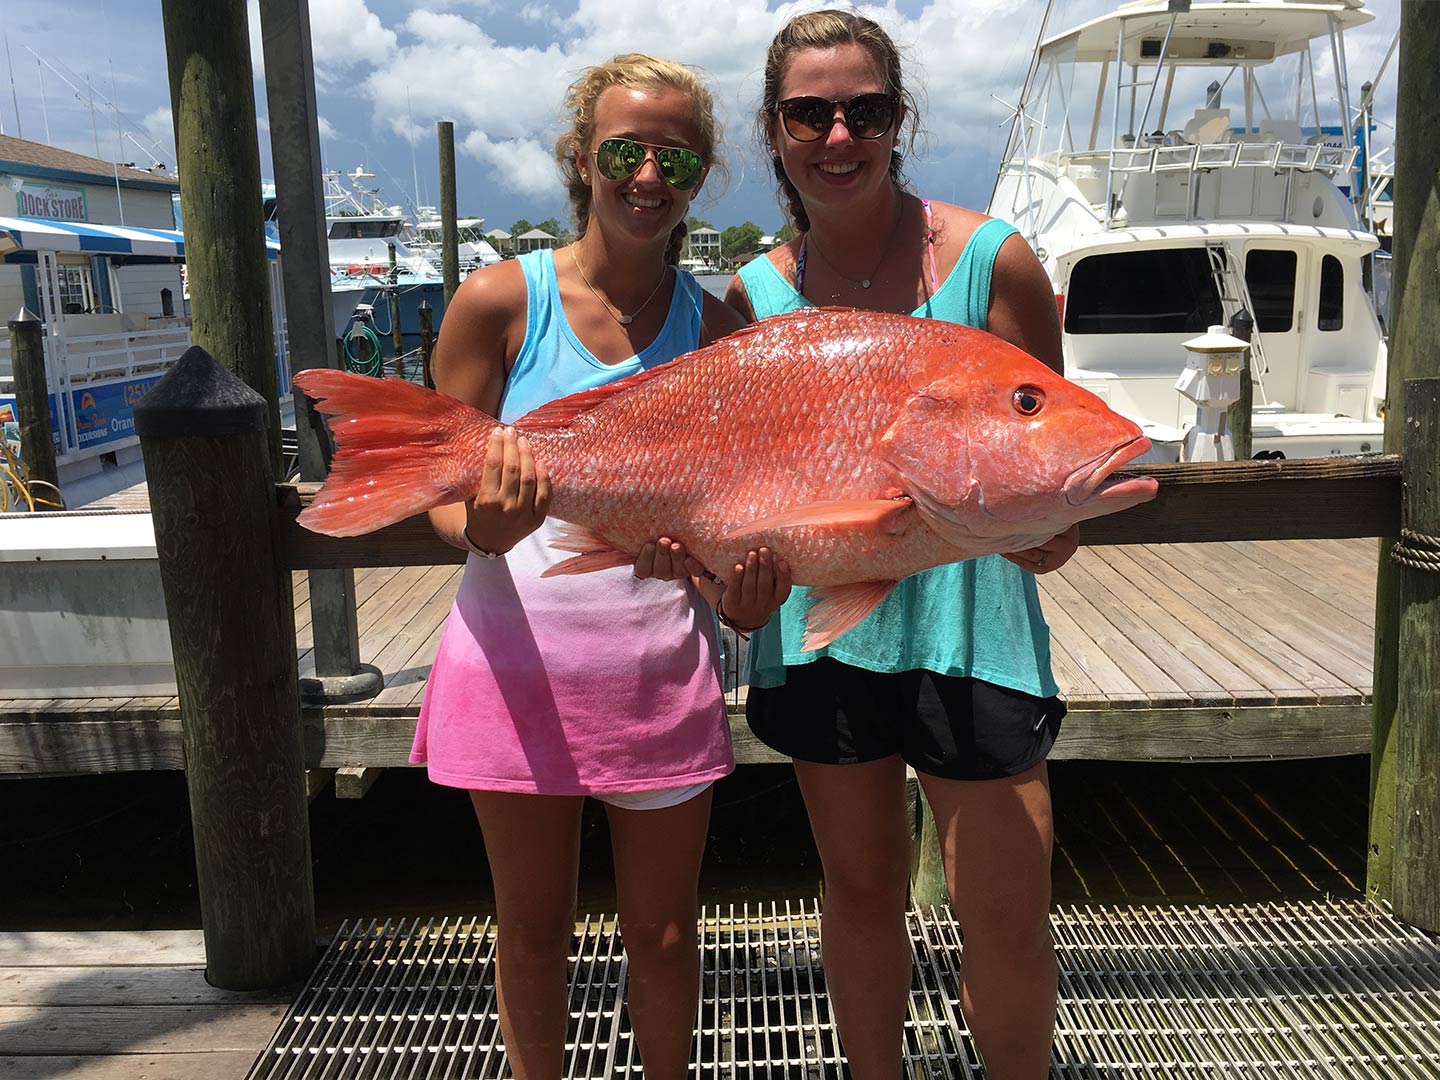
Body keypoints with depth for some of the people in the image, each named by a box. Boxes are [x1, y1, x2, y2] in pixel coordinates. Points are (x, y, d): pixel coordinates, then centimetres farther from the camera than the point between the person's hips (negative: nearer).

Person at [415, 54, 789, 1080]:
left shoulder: (716, 328, 2)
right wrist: (482, 528, -26)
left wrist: (743, 577, -21)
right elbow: (444, 491, -2)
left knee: (664, 935, 15)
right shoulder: (501, 301, -4)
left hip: (662, 671, 1)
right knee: (535, 930, 16)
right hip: (518, 667, -1)